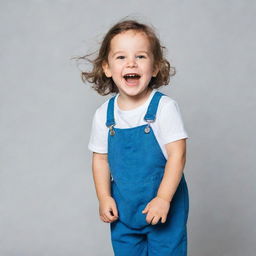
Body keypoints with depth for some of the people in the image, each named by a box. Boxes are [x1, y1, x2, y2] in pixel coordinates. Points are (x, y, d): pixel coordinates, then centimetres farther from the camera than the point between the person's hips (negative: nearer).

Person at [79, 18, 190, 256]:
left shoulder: (164, 107, -16)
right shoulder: (103, 114, -4)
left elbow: (177, 155, -17)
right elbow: (100, 158, 5)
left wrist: (163, 198, -19)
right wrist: (104, 197, -1)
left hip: (164, 202, -4)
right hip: (123, 206, 4)